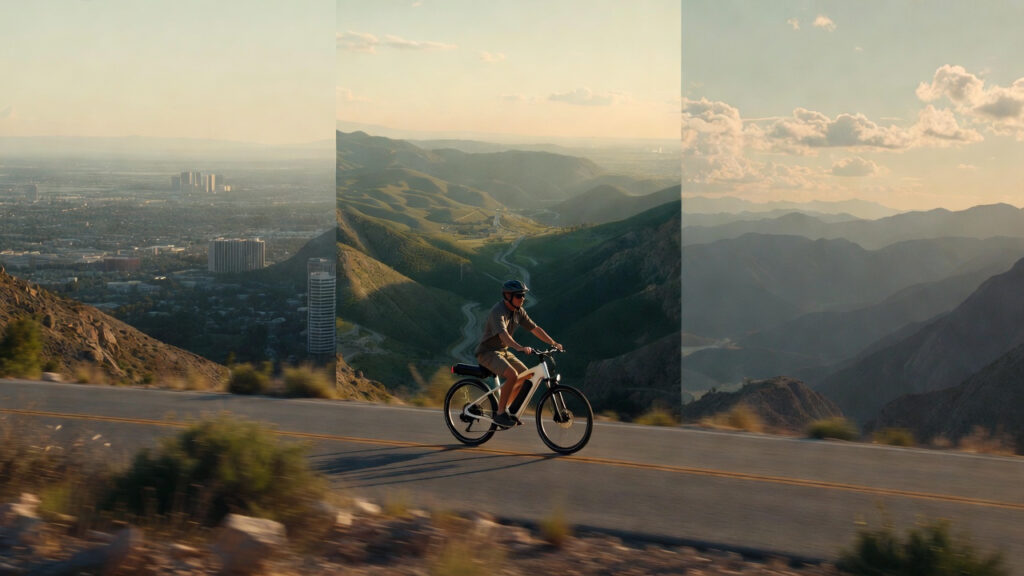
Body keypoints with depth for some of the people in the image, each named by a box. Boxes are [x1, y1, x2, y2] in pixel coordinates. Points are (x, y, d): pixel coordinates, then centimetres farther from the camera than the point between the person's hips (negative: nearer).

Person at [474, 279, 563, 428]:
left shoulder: (518, 311, 3)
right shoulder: (498, 312, -24)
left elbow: (535, 328, 7)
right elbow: (503, 334, -39)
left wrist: (553, 343, -2)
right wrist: (520, 348, -54)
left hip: (503, 351, 9)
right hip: (487, 352, -9)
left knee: (525, 375, 7)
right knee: (513, 375, -27)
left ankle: (504, 408, 17)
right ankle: (500, 414, -17)